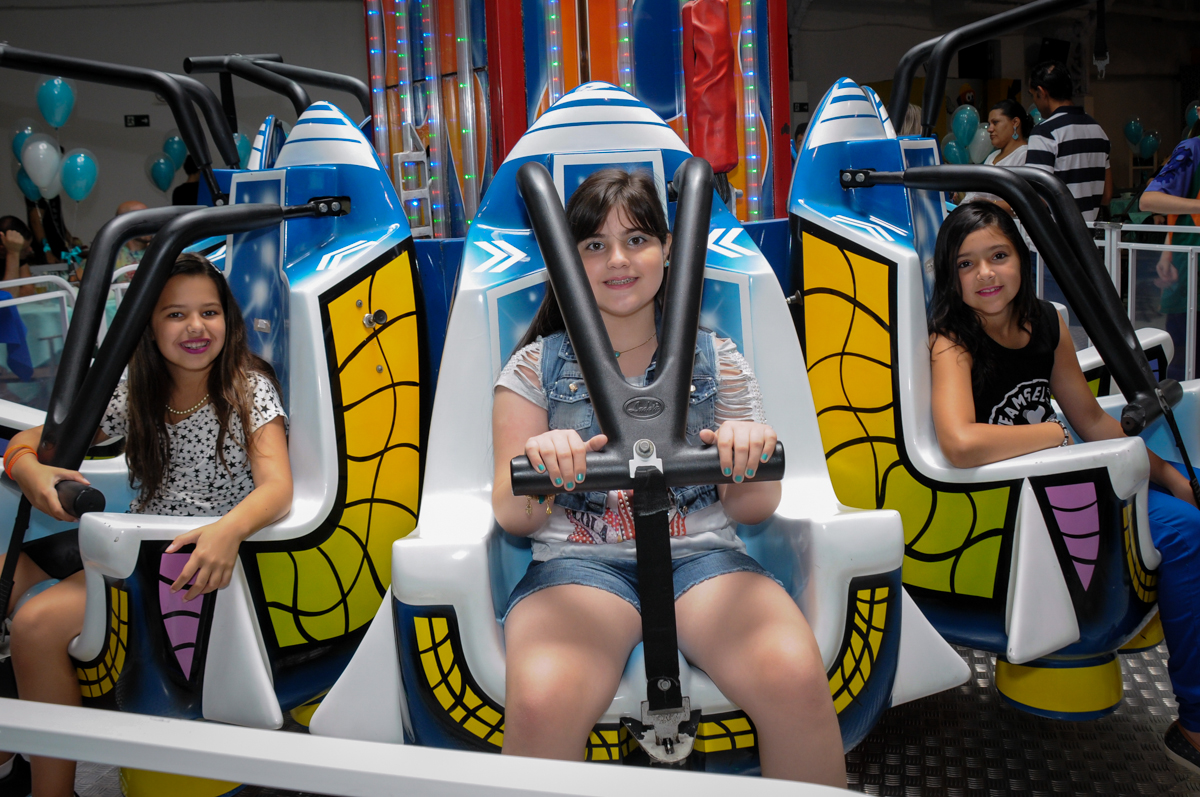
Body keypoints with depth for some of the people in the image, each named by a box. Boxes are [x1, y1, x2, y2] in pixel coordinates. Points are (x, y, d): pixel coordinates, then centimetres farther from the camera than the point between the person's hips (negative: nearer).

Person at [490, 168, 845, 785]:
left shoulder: (714, 358, 14)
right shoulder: (536, 366, 10)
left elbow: (751, 510, 11)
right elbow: (511, 517, 5)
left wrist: (754, 461, -13)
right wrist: (534, 470, -19)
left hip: (703, 555, 2)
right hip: (578, 562, -1)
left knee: (796, 678, -29)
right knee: (540, 703, -34)